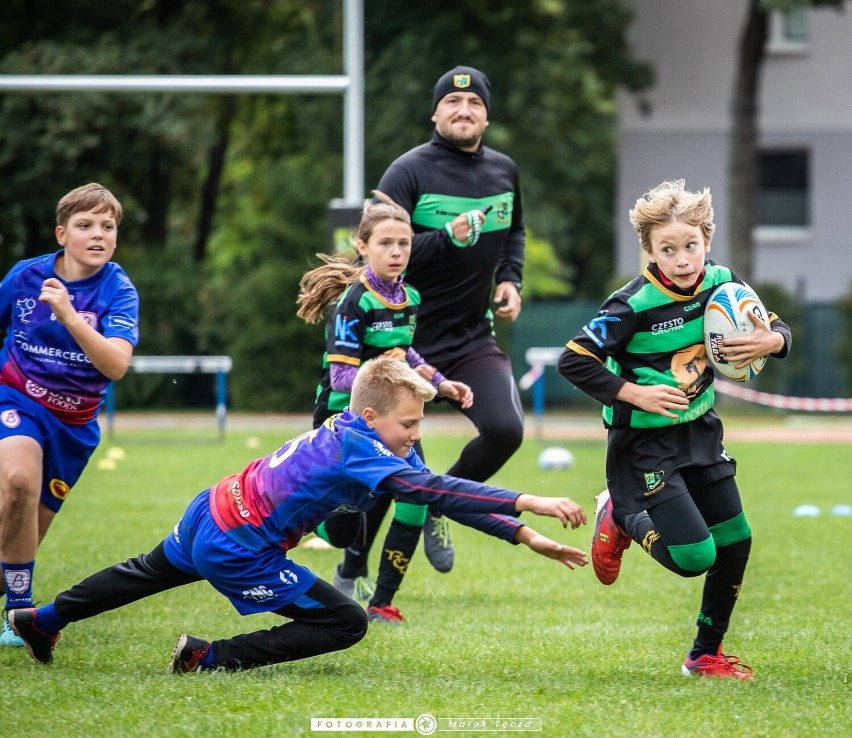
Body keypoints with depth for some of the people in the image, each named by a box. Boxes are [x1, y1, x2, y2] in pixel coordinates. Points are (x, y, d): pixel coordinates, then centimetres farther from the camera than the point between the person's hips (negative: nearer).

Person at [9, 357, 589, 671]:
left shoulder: (364, 432, -1)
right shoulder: (360, 450, -28)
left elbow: (443, 496, -3)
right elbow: (436, 491, -41)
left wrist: (526, 536, -10)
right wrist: (528, 504, -45)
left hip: (212, 510, 10)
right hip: (234, 549, -10)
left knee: (153, 571, 37)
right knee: (345, 624, -10)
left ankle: (44, 620, 57)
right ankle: (210, 658, -5)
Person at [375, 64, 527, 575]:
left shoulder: (504, 172, 7)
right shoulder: (409, 172, -12)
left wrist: (510, 279, 8)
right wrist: (447, 238, -31)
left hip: (473, 339, 5)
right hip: (408, 337, -4)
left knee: (505, 430, -15)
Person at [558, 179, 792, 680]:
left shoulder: (721, 283, -5)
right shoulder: (635, 304, -22)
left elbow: (778, 329, 6)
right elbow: (574, 362, -19)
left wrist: (771, 341, -17)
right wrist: (633, 393, -24)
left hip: (699, 432, 6)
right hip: (644, 444, -6)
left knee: (735, 544, 6)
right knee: (693, 558, -13)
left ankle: (706, 655, 24)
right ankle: (621, 518, 17)